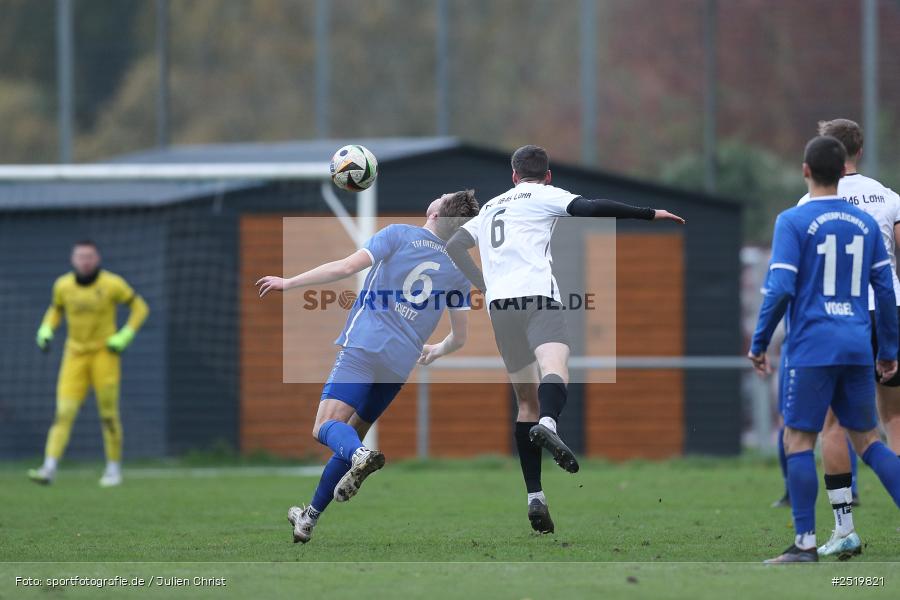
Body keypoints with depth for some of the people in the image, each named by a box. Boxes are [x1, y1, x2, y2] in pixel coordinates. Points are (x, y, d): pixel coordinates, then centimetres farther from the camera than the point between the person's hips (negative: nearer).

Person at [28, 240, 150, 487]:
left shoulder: (112, 284, -10)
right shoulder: (63, 285, -1)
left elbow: (140, 308, -1)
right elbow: (56, 309, 19)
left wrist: (125, 336, -12)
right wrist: (46, 330, 1)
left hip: (105, 353, -2)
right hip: (75, 355, 2)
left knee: (108, 414, 1)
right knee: (64, 413, -10)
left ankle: (114, 468, 18)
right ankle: (49, 468, -17)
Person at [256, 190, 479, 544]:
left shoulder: (399, 235, 3)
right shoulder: (459, 271, 14)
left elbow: (346, 267, -8)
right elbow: (459, 338, 18)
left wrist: (288, 283, 2)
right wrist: (435, 352, 42)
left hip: (364, 346, -5)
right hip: (400, 366, 5)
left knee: (326, 427, -15)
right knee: (350, 436, 17)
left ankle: (360, 457, -48)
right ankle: (310, 518, 18)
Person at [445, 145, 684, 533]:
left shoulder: (491, 207, 30)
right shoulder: (544, 196, 13)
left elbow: (453, 246, 34)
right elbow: (590, 208, -2)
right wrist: (649, 215, 1)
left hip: (499, 304, 5)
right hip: (536, 294, -5)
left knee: (527, 400, 11)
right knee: (554, 368, -26)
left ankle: (534, 497, 4)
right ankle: (548, 425, -60)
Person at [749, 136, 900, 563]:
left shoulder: (793, 221, -5)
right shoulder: (865, 223, 10)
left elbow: (780, 288, -12)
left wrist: (759, 344, -3)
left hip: (813, 349, -5)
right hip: (858, 348, 5)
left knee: (798, 441, 0)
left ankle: (805, 544, -4)